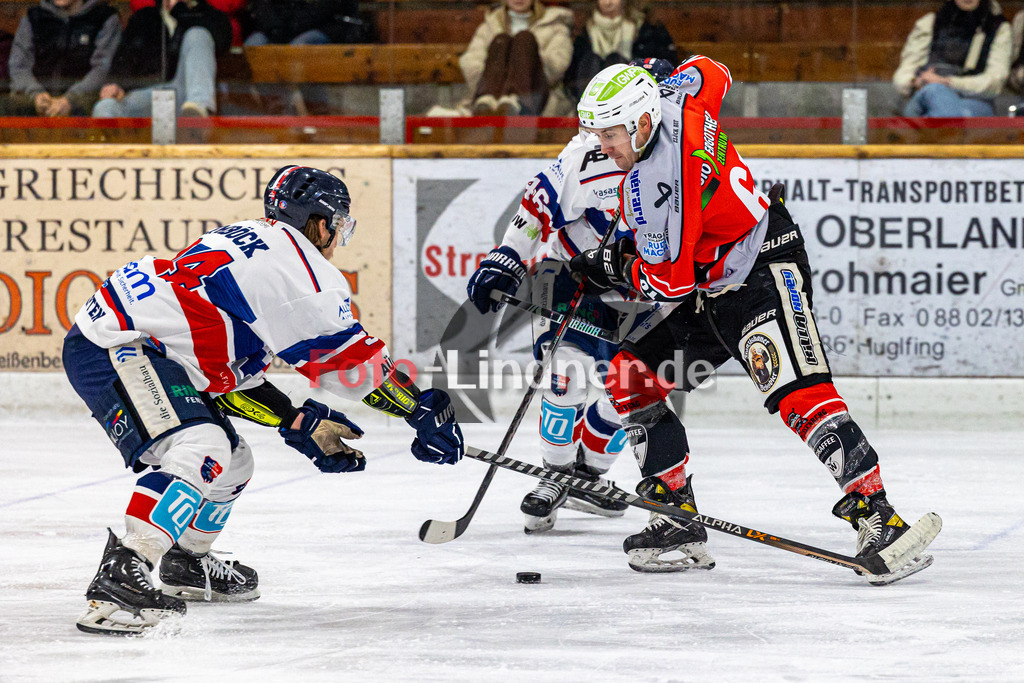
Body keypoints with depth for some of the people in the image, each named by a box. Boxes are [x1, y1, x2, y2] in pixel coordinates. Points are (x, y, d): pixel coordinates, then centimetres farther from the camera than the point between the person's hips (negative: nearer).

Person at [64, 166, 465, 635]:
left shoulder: (249, 242, 20)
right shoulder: (293, 258, -11)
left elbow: (234, 370, 21)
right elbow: (349, 358, -10)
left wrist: (304, 424, 17)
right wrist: (423, 408, -1)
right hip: (112, 349, -11)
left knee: (232, 462, 20)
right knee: (199, 451, -28)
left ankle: (184, 562, 42)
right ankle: (119, 577, -39)